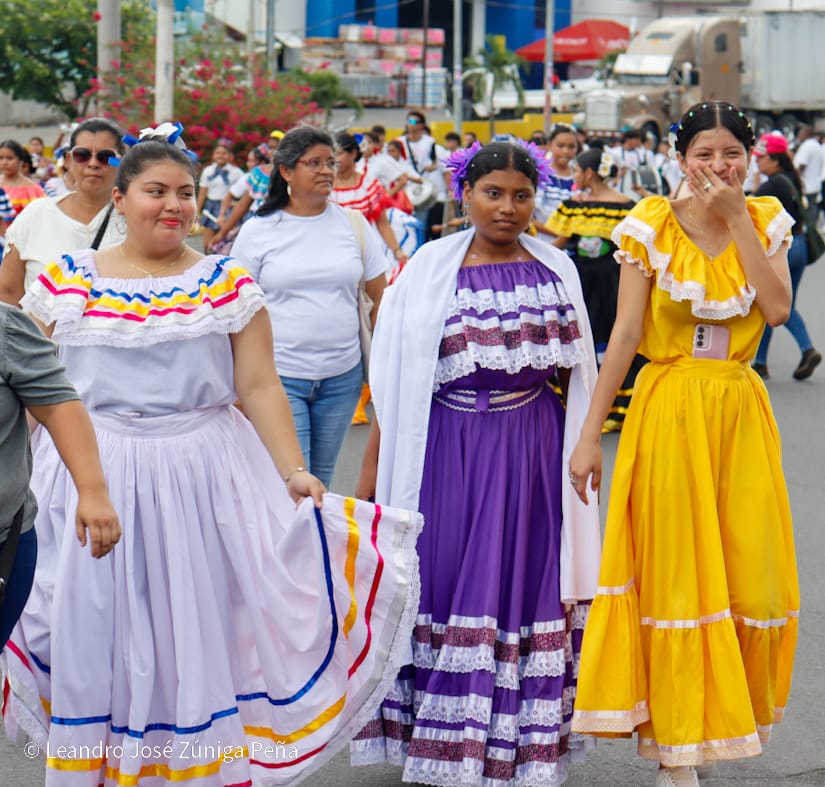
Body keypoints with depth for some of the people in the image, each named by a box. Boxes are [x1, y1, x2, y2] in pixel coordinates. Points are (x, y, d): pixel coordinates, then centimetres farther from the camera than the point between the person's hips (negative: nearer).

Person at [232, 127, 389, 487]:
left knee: (321, 481, 11)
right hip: (279, 376, -3)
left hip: (342, 376, 3)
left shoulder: (352, 223, 6)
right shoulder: (258, 231, -1)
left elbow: (380, 298, 11)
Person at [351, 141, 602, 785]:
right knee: (443, 585, 2)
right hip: (449, 448, -2)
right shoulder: (430, 271, 0)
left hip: (532, 453, 2)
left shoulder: (556, 271, 6)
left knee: (525, 584, 5)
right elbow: (395, 381, 0)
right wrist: (371, 471, -1)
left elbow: (577, 372, 12)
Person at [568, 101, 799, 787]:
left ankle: (727, 714, 29)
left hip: (741, 410, 3)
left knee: (751, 571, 4)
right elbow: (624, 334, -7)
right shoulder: (653, 227, -3)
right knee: (674, 573, 2)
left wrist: (738, 220, -12)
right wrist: (590, 436, -10)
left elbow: (778, 309, -11)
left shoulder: (764, 221, 5)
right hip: (670, 408, -3)